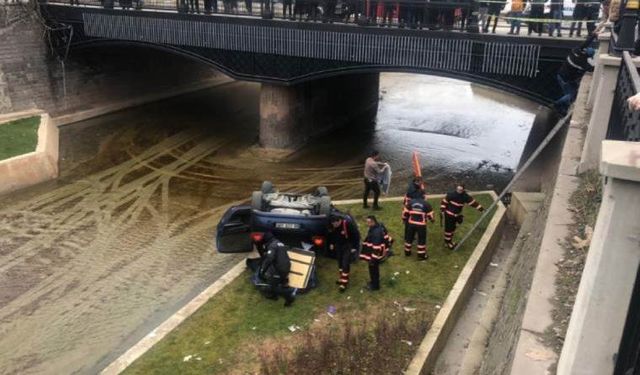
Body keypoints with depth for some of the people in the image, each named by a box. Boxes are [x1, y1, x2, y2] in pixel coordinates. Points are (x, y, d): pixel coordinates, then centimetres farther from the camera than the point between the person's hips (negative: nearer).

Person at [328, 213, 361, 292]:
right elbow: (331, 233, 6)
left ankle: (344, 282, -4)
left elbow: (356, 235, -21)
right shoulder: (331, 225, -17)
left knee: (345, 262, -10)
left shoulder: (348, 223, -32)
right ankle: (341, 278, 32)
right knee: (340, 262, 15)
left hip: (348, 245, -5)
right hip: (339, 244, 6)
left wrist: (355, 247, -17)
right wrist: (331, 243, 10)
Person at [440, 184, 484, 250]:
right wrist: (442, 211, -14)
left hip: (456, 215, 6)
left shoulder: (465, 196, -6)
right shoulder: (451, 194, -20)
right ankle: (447, 242, 10)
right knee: (448, 228, -2)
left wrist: (481, 208, -4)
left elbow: (473, 202, -2)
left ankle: (449, 241, 31)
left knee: (453, 228, 15)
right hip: (449, 214, -5)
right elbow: (444, 202, -12)